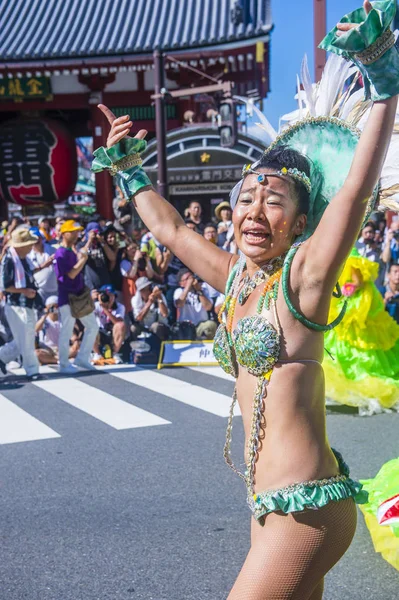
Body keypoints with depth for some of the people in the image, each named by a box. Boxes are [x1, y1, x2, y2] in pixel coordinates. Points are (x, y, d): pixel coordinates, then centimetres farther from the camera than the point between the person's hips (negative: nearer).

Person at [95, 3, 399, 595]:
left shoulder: (302, 276, -12)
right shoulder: (238, 277, 7)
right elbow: (169, 228, 22)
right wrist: (128, 166, 28)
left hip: (306, 506, -7)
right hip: (271, 501, 8)